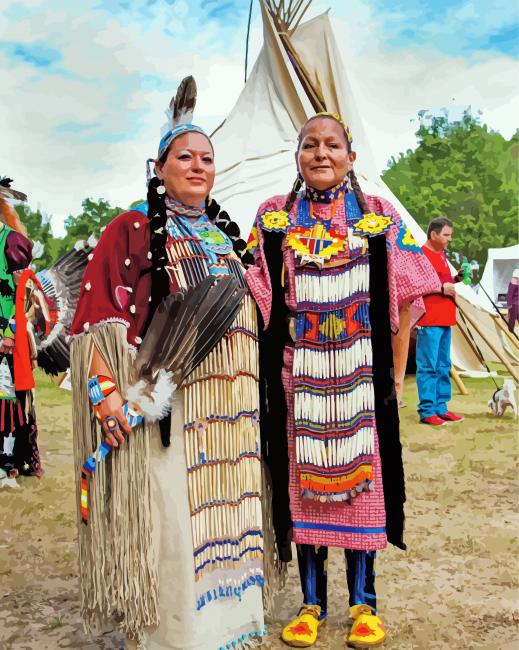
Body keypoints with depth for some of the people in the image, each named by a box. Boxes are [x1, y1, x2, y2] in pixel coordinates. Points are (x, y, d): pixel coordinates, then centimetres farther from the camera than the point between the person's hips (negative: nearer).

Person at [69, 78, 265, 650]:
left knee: (224, 515, 13)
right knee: (169, 522, -3)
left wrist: (251, 395, 17)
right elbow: (95, 314, -8)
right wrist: (105, 389, -19)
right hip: (165, 406, -5)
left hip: (229, 407, 6)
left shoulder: (226, 235, 16)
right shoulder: (133, 228, -1)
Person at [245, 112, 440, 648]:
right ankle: (312, 604, 22)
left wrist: (394, 371, -1)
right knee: (303, 480, 6)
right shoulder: (273, 219, 5)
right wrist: (270, 368, -3)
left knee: (362, 476, 5)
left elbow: (403, 297, 4)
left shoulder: (379, 217, 4)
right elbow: (258, 298, 4)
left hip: (361, 373, 0)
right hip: (299, 374, 1)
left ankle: (363, 604, 22)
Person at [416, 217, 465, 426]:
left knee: (443, 366, 12)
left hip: (444, 320, 9)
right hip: (429, 321, -9)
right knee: (428, 367, -6)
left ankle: (441, 408, 20)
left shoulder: (441, 255, 18)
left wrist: (457, 279, 9)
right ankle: (427, 411, -1)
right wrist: (441, 288, -19)